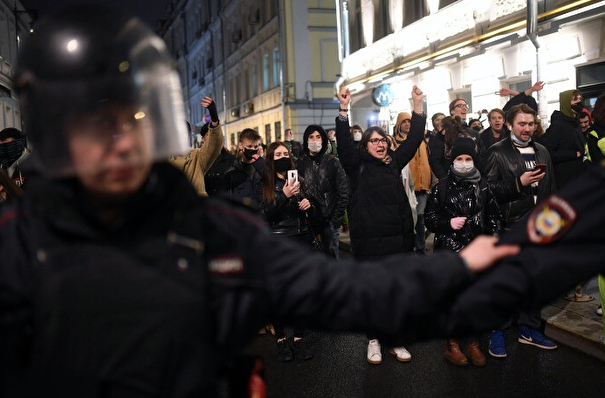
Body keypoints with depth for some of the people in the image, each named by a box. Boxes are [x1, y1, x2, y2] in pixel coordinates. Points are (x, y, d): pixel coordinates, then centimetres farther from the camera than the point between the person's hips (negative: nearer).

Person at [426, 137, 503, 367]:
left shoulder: (482, 186, 7)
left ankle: (473, 342, 25)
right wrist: (449, 223, -13)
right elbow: (429, 218, 3)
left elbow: (494, 217, 11)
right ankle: (452, 345, 19)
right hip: (450, 251, -2)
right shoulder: (442, 187, 1)